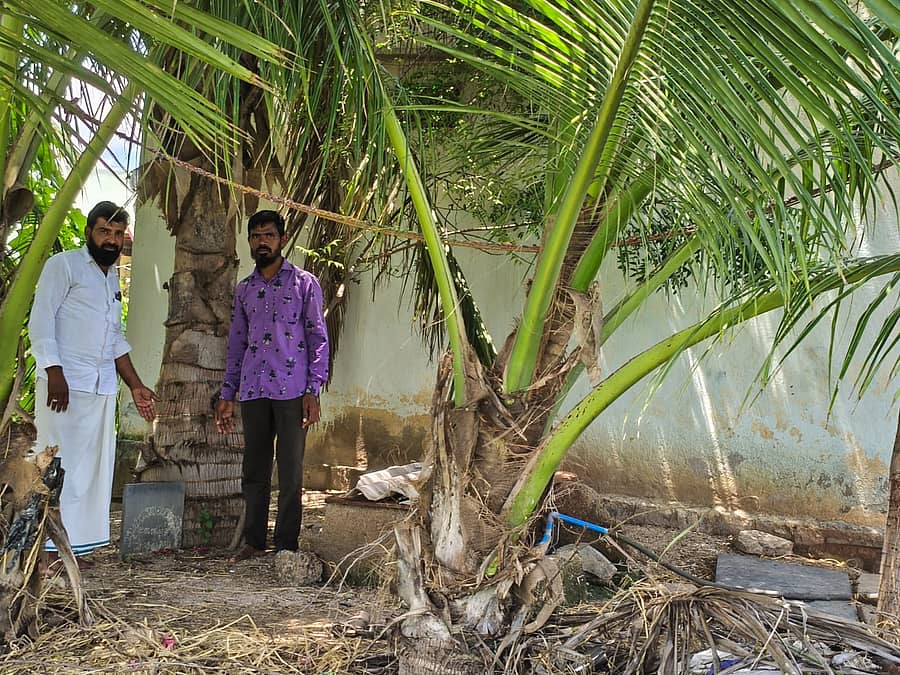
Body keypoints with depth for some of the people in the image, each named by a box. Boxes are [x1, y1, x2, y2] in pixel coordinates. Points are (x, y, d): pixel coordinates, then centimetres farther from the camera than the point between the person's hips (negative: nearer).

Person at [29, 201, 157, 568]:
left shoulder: (113, 278, 22)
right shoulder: (63, 265, 0)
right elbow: (41, 322, -8)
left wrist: (136, 385, 20)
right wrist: (54, 373, -18)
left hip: (103, 387, 7)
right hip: (65, 384, -7)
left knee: (93, 467, 4)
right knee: (58, 465, -7)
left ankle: (73, 544, 10)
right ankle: (46, 549, -3)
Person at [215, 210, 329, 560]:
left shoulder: (304, 283, 3)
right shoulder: (244, 290, 16)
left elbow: (318, 339, -2)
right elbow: (236, 344, 18)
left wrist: (312, 391, -10)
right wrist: (227, 395, 12)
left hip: (291, 390, -4)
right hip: (253, 391, 4)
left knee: (290, 471, 0)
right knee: (254, 470, 9)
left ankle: (287, 544, 8)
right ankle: (253, 541, 18)